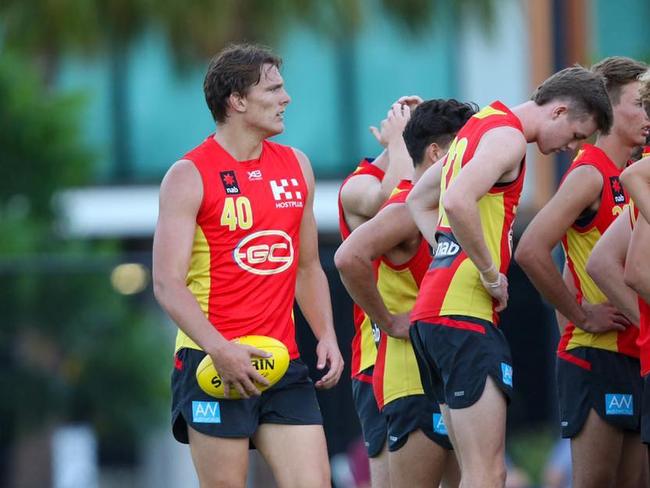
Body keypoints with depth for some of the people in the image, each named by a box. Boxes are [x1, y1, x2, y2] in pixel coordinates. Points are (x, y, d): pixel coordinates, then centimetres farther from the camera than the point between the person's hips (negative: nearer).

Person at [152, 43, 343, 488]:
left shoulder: (296, 167, 14)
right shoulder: (190, 176, -5)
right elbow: (168, 283, -11)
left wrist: (327, 336, 7)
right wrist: (220, 350, -24)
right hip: (214, 366, -5)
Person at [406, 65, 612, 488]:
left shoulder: (477, 127, 21)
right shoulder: (508, 135, -9)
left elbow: (418, 201, 32)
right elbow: (457, 202, -27)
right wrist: (491, 273, -15)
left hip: (432, 311, 10)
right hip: (466, 312, -10)